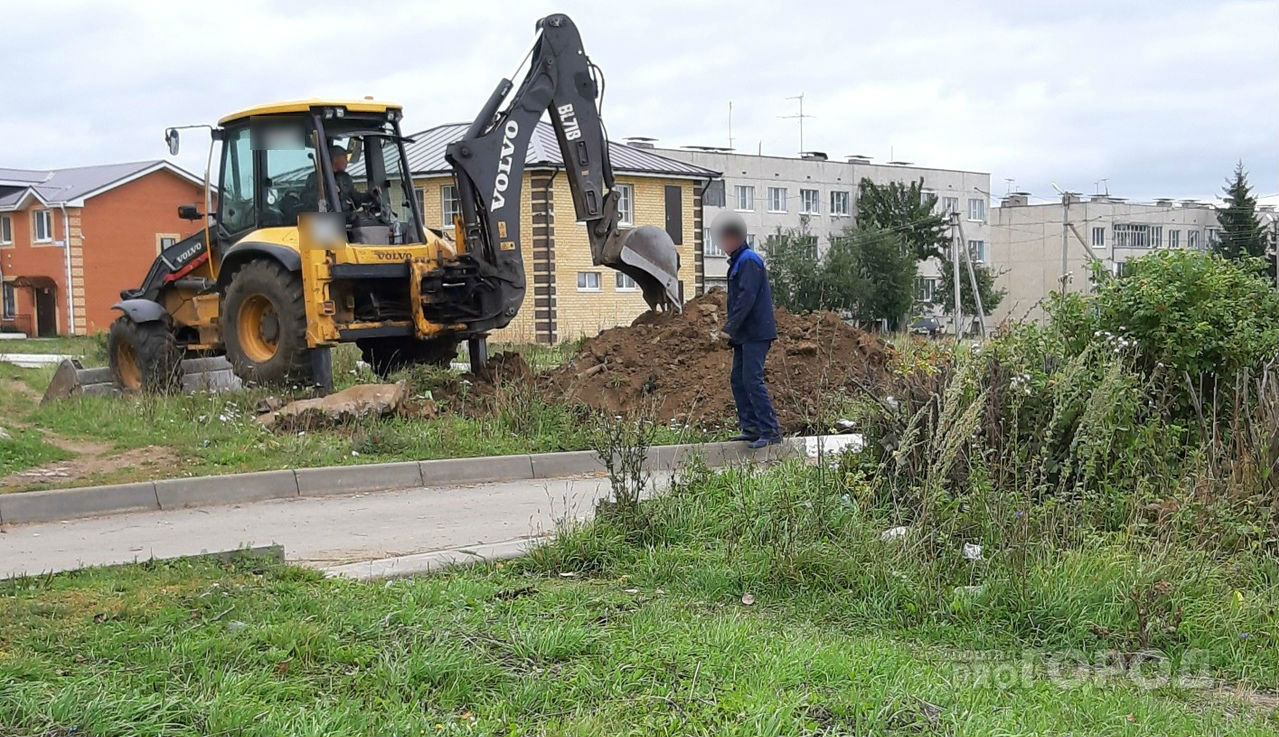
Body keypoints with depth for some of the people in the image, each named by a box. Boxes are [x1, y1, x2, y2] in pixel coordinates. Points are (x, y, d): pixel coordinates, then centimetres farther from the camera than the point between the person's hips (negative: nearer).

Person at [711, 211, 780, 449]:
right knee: (738, 379, 10)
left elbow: (747, 297, -21)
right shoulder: (737, 261, 20)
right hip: (745, 334, 10)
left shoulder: (749, 260, -13)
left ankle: (771, 431, -12)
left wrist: (730, 327, -22)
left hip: (756, 333, -10)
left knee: (752, 380, -13)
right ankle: (751, 427, 14)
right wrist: (731, 325, 17)